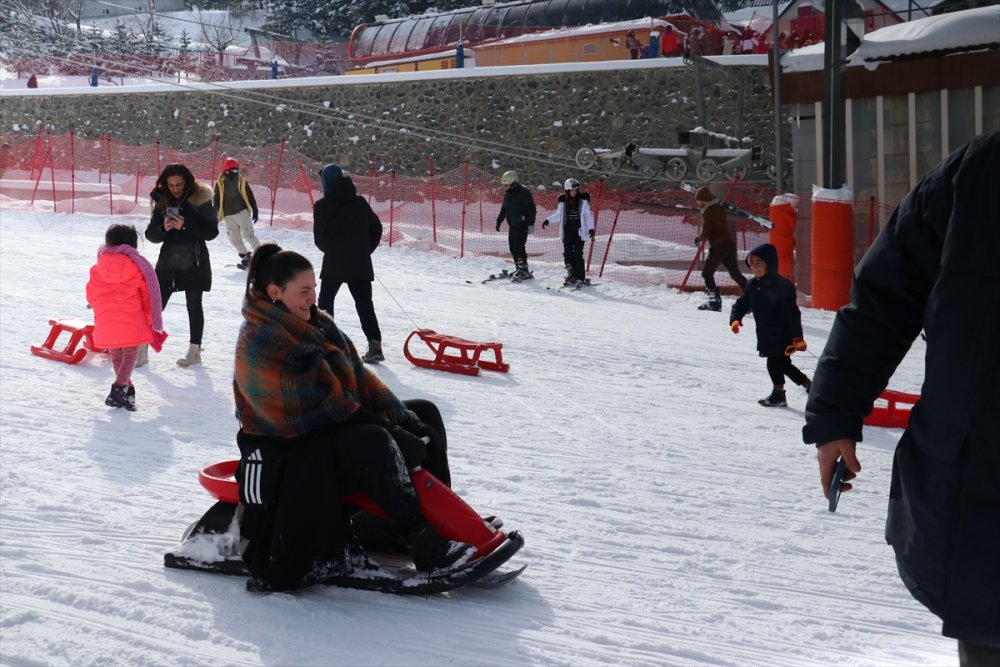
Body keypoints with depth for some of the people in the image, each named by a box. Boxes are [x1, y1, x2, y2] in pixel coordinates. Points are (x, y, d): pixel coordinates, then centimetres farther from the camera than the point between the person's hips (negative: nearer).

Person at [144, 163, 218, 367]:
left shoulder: (200, 201, -8)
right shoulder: (162, 202, 3)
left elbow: (212, 231, -11)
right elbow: (151, 234, 4)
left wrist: (185, 226, -22)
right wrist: (163, 228, -18)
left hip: (194, 261, -3)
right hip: (168, 260, 3)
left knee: (194, 305, 6)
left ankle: (194, 351, 16)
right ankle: (142, 349, 5)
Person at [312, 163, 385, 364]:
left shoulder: (323, 205, -7)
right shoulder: (360, 203, 4)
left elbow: (319, 238, -4)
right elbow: (376, 228, 8)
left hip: (334, 264, -3)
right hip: (361, 264, 3)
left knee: (325, 301, 15)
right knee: (365, 304, 5)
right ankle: (375, 344, -6)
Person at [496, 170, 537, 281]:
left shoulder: (524, 193, -14)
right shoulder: (507, 193, 10)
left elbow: (531, 209, -14)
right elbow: (504, 209, 22)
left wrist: (530, 224, -18)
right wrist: (499, 221, 18)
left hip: (522, 226, -8)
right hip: (512, 225, 8)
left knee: (519, 247, -12)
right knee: (512, 248, 6)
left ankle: (524, 271, -8)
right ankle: (519, 269, 14)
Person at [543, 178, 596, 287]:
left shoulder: (583, 200, -1)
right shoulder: (563, 201, 5)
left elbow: (588, 215, 2)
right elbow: (559, 215, 15)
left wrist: (591, 228, -6)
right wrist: (548, 220, 2)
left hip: (579, 230, -3)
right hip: (567, 231, 3)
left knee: (578, 254, -8)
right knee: (567, 253, -2)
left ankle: (580, 277, -5)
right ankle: (571, 276, 6)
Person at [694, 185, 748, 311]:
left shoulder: (708, 212, -12)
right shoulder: (719, 208, 13)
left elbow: (705, 233, -13)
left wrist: (698, 239, 5)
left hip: (718, 247, -8)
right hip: (729, 244, 8)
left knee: (707, 273, 3)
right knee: (735, 273, 12)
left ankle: (715, 301, -3)